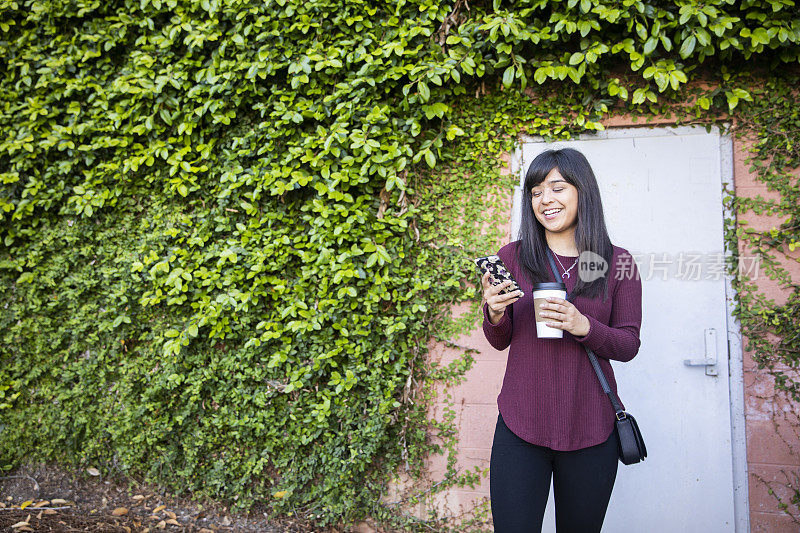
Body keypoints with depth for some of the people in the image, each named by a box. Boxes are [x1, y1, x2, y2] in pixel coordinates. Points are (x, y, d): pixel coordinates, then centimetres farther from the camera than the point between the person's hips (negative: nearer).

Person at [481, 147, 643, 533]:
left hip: (590, 429, 1)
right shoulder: (512, 257, 2)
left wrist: (584, 326, -19)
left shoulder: (618, 263, 0)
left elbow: (628, 345, 1)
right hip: (520, 425, 0)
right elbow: (500, 342, 7)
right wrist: (494, 314, -16)